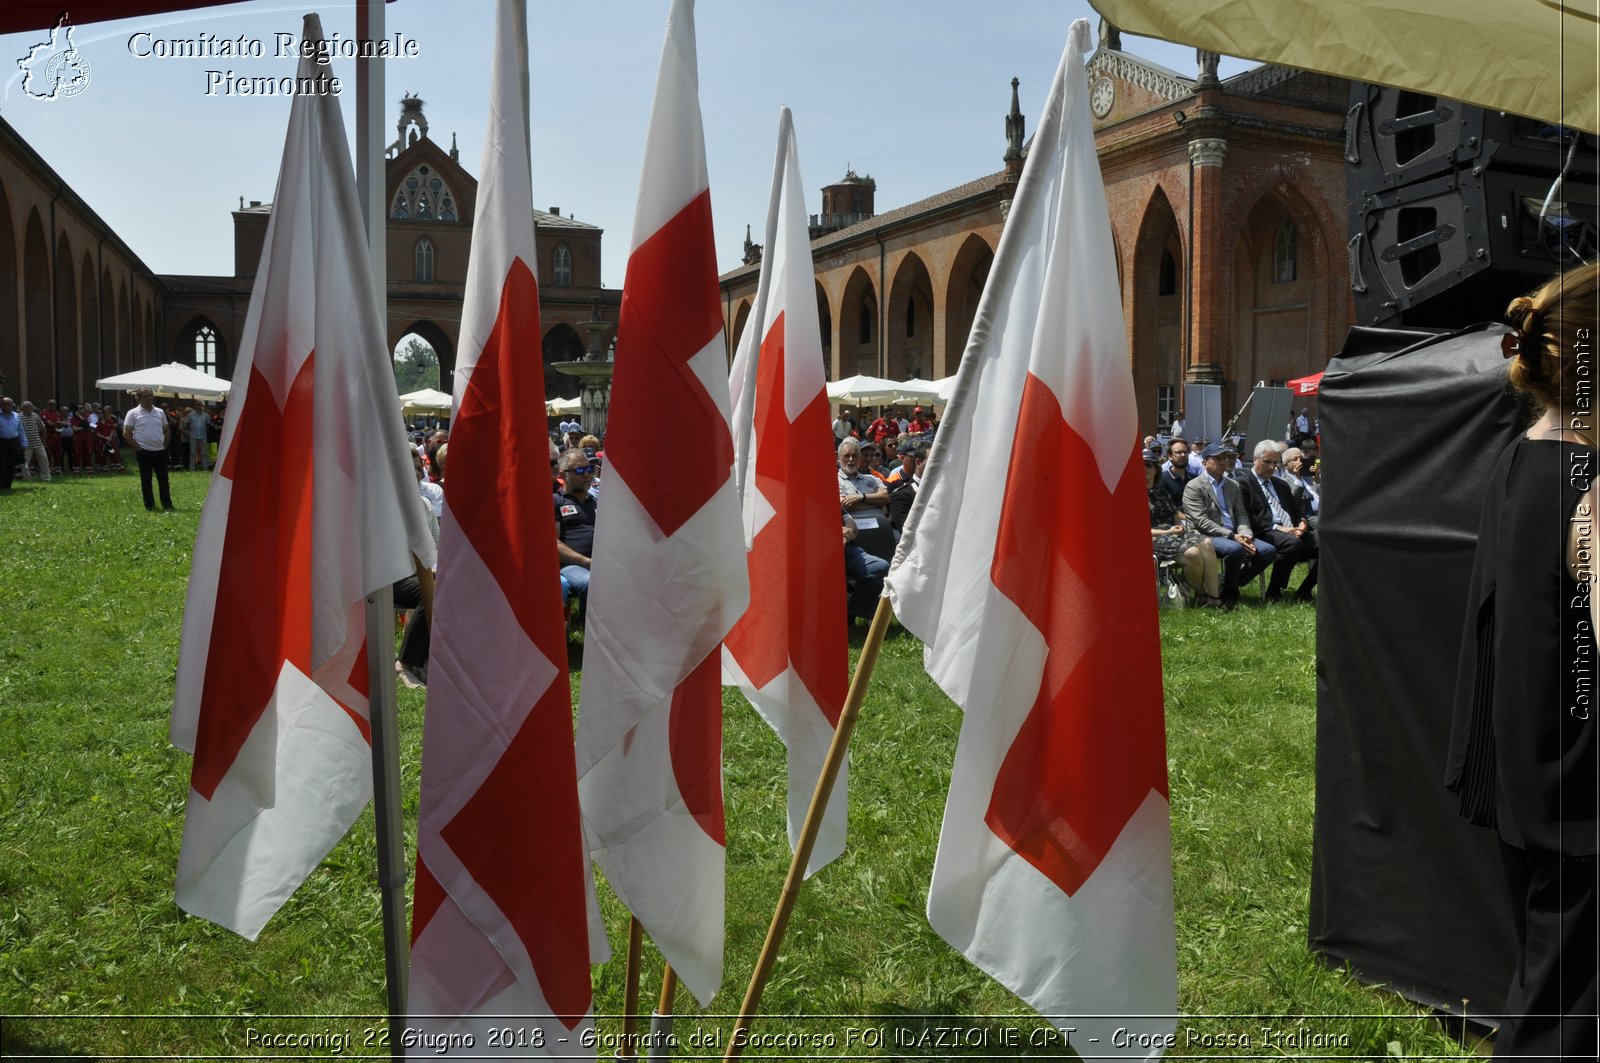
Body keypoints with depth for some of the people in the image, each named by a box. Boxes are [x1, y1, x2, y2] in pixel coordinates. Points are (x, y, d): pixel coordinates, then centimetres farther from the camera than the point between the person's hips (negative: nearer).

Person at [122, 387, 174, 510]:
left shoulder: (160, 412, 10)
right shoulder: (133, 413, -4)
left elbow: (167, 430, 18)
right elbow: (126, 433, -5)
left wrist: (165, 445, 7)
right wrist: (137, 448, -9)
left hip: (160, 451, 4)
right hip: (144, 452, -4)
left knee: (163, 479, 5)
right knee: (146, 480, 2)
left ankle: (167, 504, 9)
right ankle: (149, 505, 8)